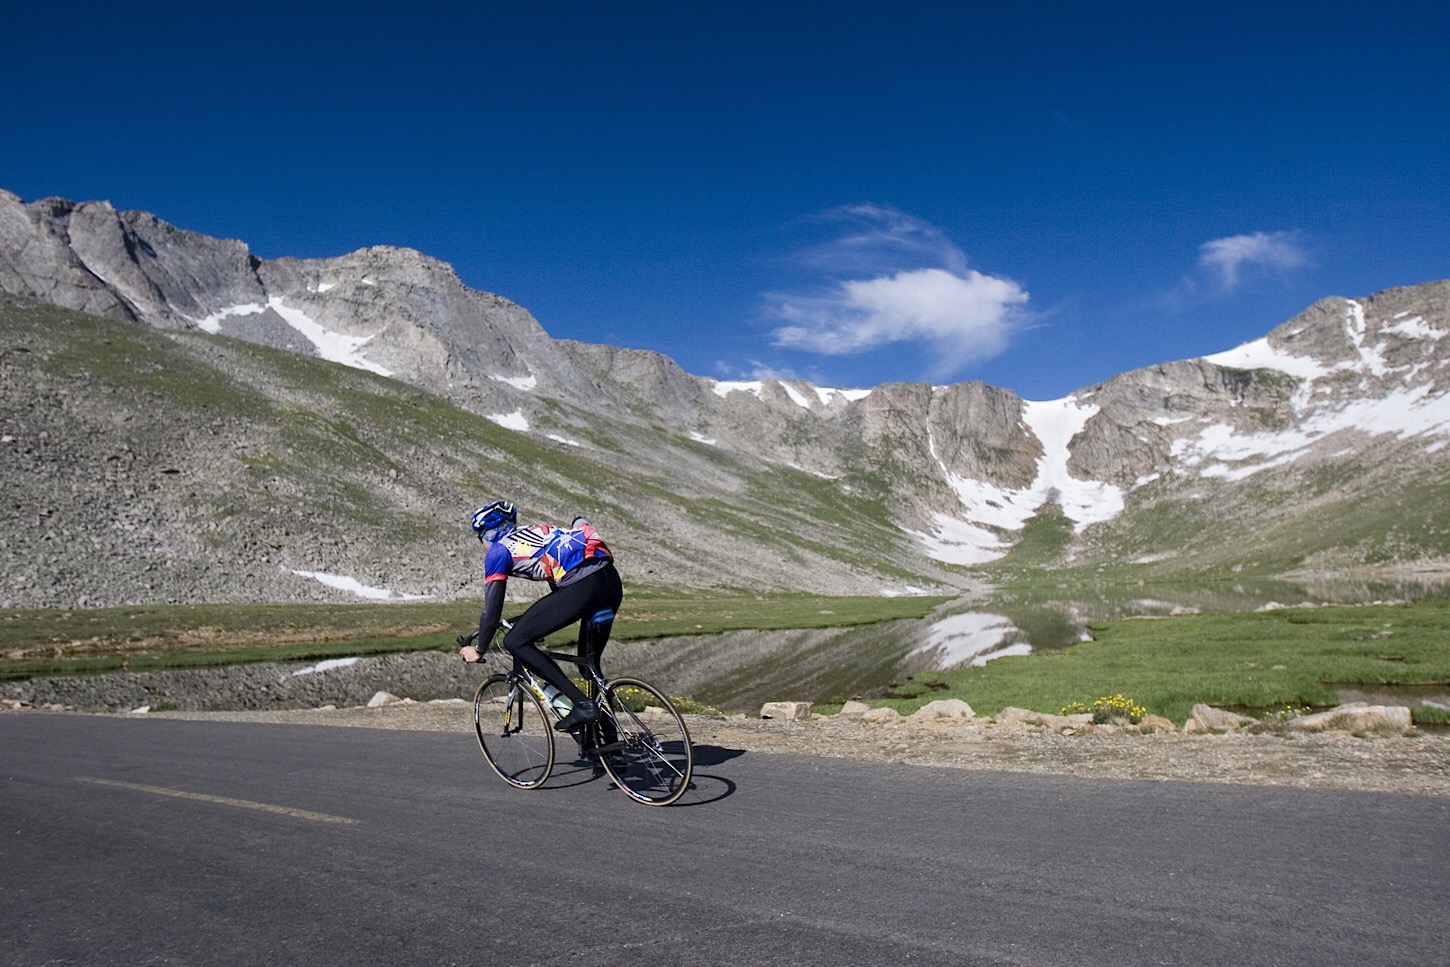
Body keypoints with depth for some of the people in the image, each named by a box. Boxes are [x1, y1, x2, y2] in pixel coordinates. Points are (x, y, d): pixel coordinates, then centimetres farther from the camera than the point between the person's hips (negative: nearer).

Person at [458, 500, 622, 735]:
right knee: (590, 662, 23)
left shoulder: (499, 550, 11)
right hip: (613, 581, 9)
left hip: (582, 587, -9)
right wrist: (538, 622, 54)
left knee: (515, 642, 1)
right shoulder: (538, 532, 33)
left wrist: (479, 649, 22)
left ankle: (582, 705, -4)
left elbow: (492, 608, 8)